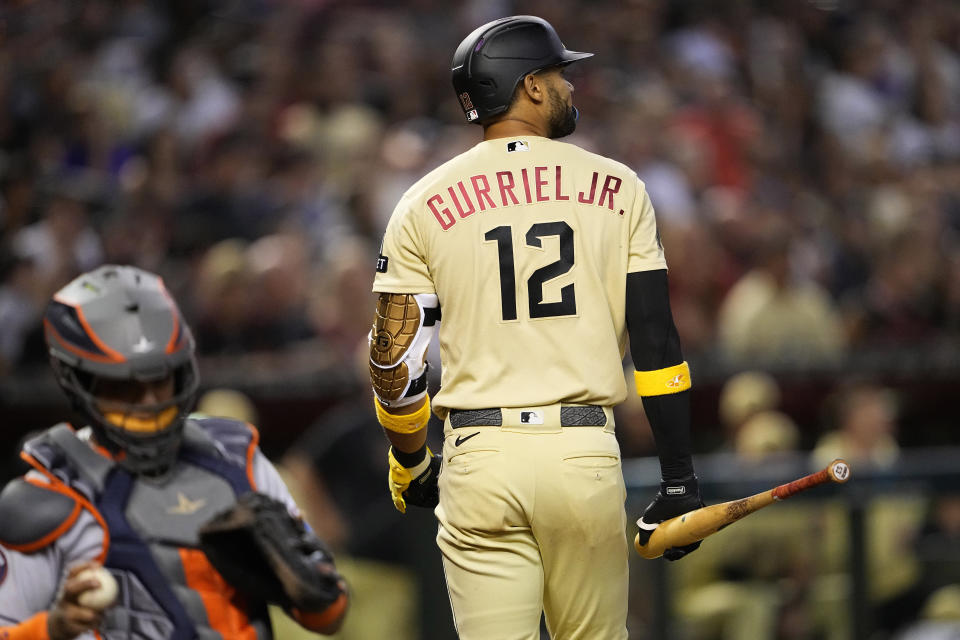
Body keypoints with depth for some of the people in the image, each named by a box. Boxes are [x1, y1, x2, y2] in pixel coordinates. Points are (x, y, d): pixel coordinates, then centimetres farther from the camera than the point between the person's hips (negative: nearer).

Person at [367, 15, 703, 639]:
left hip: (479, 462, 0)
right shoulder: (617, 190, 4)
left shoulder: (424, 205, 5)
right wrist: (679, 482, 4)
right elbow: (656, 340, 0)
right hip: (586, 456, 0)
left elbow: (395, 357, 4)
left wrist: (411, 466, 21)